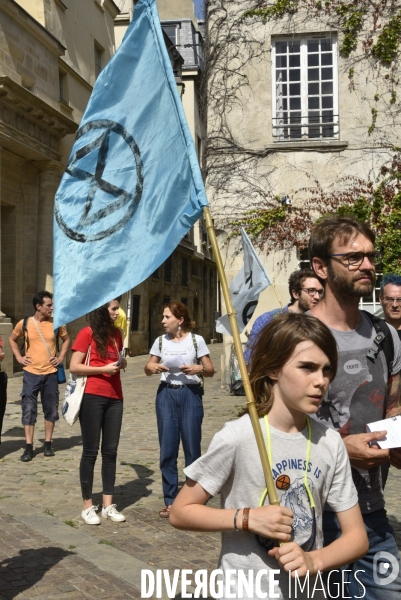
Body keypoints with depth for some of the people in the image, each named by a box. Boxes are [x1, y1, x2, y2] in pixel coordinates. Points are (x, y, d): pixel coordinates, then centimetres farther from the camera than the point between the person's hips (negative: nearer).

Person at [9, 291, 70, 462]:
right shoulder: (24, 323, -4)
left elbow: (66, 339, 16)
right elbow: (12, 339, 13)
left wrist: (61, 357, 3)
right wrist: (19, 357, 1)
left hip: (50, 373, 1)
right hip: (31, 373, -1)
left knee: (51, 409, 7)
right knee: (29, 410, -2)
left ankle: (48, 444, 19)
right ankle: (29, 447, 4)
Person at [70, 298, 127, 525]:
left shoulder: (116, 333, 12)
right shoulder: (87, 333, -7)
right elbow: (74, 367, -10)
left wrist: (122, 363, 5)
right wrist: (103, 369, -16)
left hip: (114, 397, 6)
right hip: (92, 397, -6)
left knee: (110, 451, 7)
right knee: (91, 451, 1)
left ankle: (108, 505, 15)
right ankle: (88, 506, 11)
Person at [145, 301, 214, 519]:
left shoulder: (196, 340, -3)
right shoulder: (161, 341, 5)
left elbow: (210, 371, 1)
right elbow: (149, 368, 14)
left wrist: (198, 369, -19)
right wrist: (152, 367, -8)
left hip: (190, 395, -3)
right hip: (166, 395, 3)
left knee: (191, 447, 1)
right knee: (167, 450, 4)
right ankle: (170, 500, 14)